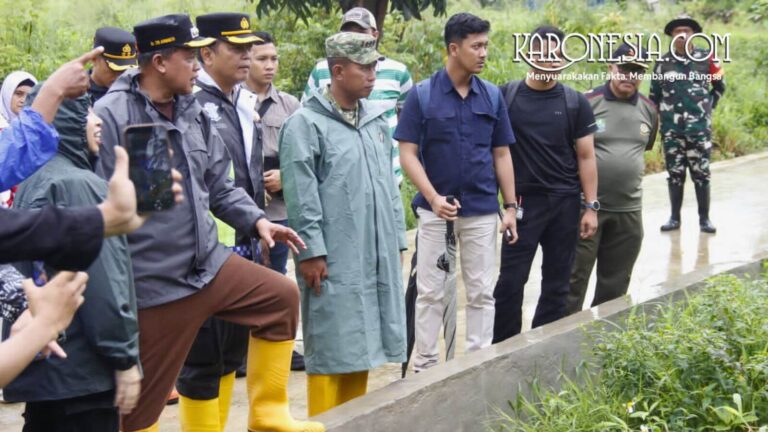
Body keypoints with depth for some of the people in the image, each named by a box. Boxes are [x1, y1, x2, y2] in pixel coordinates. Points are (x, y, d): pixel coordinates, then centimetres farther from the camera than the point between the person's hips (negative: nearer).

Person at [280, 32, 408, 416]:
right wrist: (311, 251, -16)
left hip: (376, 257, 7)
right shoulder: (306, 123, -9)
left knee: (361, 343, 13)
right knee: (331, 347, -2)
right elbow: (301, 196, -13)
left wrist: (396, 239, 17)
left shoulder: (376, 120, 14)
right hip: (334, 259, -7)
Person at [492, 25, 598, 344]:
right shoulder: (506, 97, -1)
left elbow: (585, 157, 4)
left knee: (557, 285, 8)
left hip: (565, 203, 2)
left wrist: (591, 207, -1)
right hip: (523, 201, -2)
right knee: (510, 282, -3)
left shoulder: (575, 103, 3)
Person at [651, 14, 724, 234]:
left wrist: (708, 106, 6)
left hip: (699, 127, -1)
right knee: (675, 173, 7)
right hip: (671, 129, 1)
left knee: (701, 174, 2)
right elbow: (654, 93, 13)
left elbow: (719, 85, 12)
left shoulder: (706, 58, 0)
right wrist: (663, 113, 8)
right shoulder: (663, 62, 3)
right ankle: (675, 218, 15)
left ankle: (704, 219, 9)